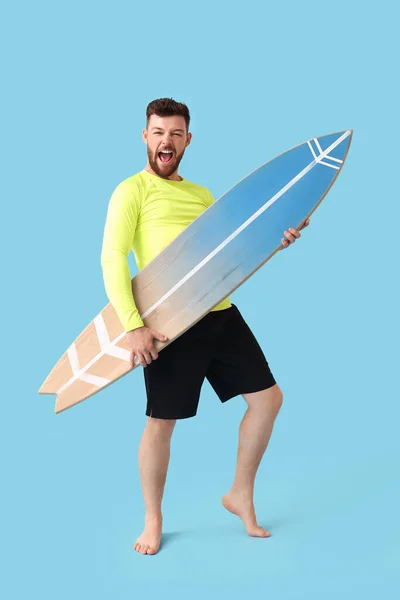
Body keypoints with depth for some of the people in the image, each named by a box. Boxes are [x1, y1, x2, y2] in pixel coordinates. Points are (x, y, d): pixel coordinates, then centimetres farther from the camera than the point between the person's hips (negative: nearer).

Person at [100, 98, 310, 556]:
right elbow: (112, 258, -10)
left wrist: (272, 242, 3)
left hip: (221, 315, 7)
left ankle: (241, 497, 27)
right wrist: (133, 325, -20)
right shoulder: (132, 191, -1)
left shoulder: (202, 195, 20)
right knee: (161, 422, 2)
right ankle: (153, 521, 26)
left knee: (268, 398, 8)